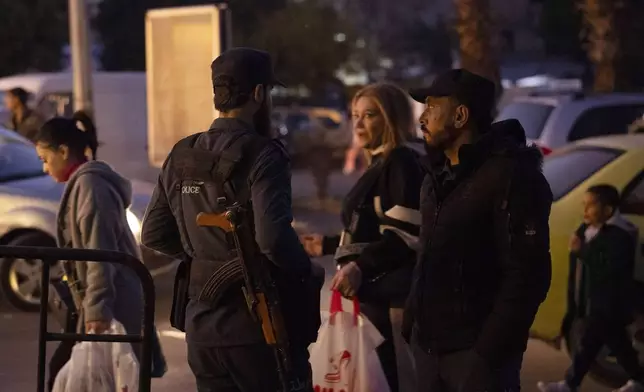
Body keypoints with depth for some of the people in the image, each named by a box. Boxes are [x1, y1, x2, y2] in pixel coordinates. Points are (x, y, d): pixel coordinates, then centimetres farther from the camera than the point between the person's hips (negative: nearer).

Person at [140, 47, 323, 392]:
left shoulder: (181, 157, 7)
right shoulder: (261, 155, -14)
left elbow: (154, 235, 10)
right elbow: (274, 238, -24)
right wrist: (308, 271, -6)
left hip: (202, 328, 6)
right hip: (259, 324, -6)